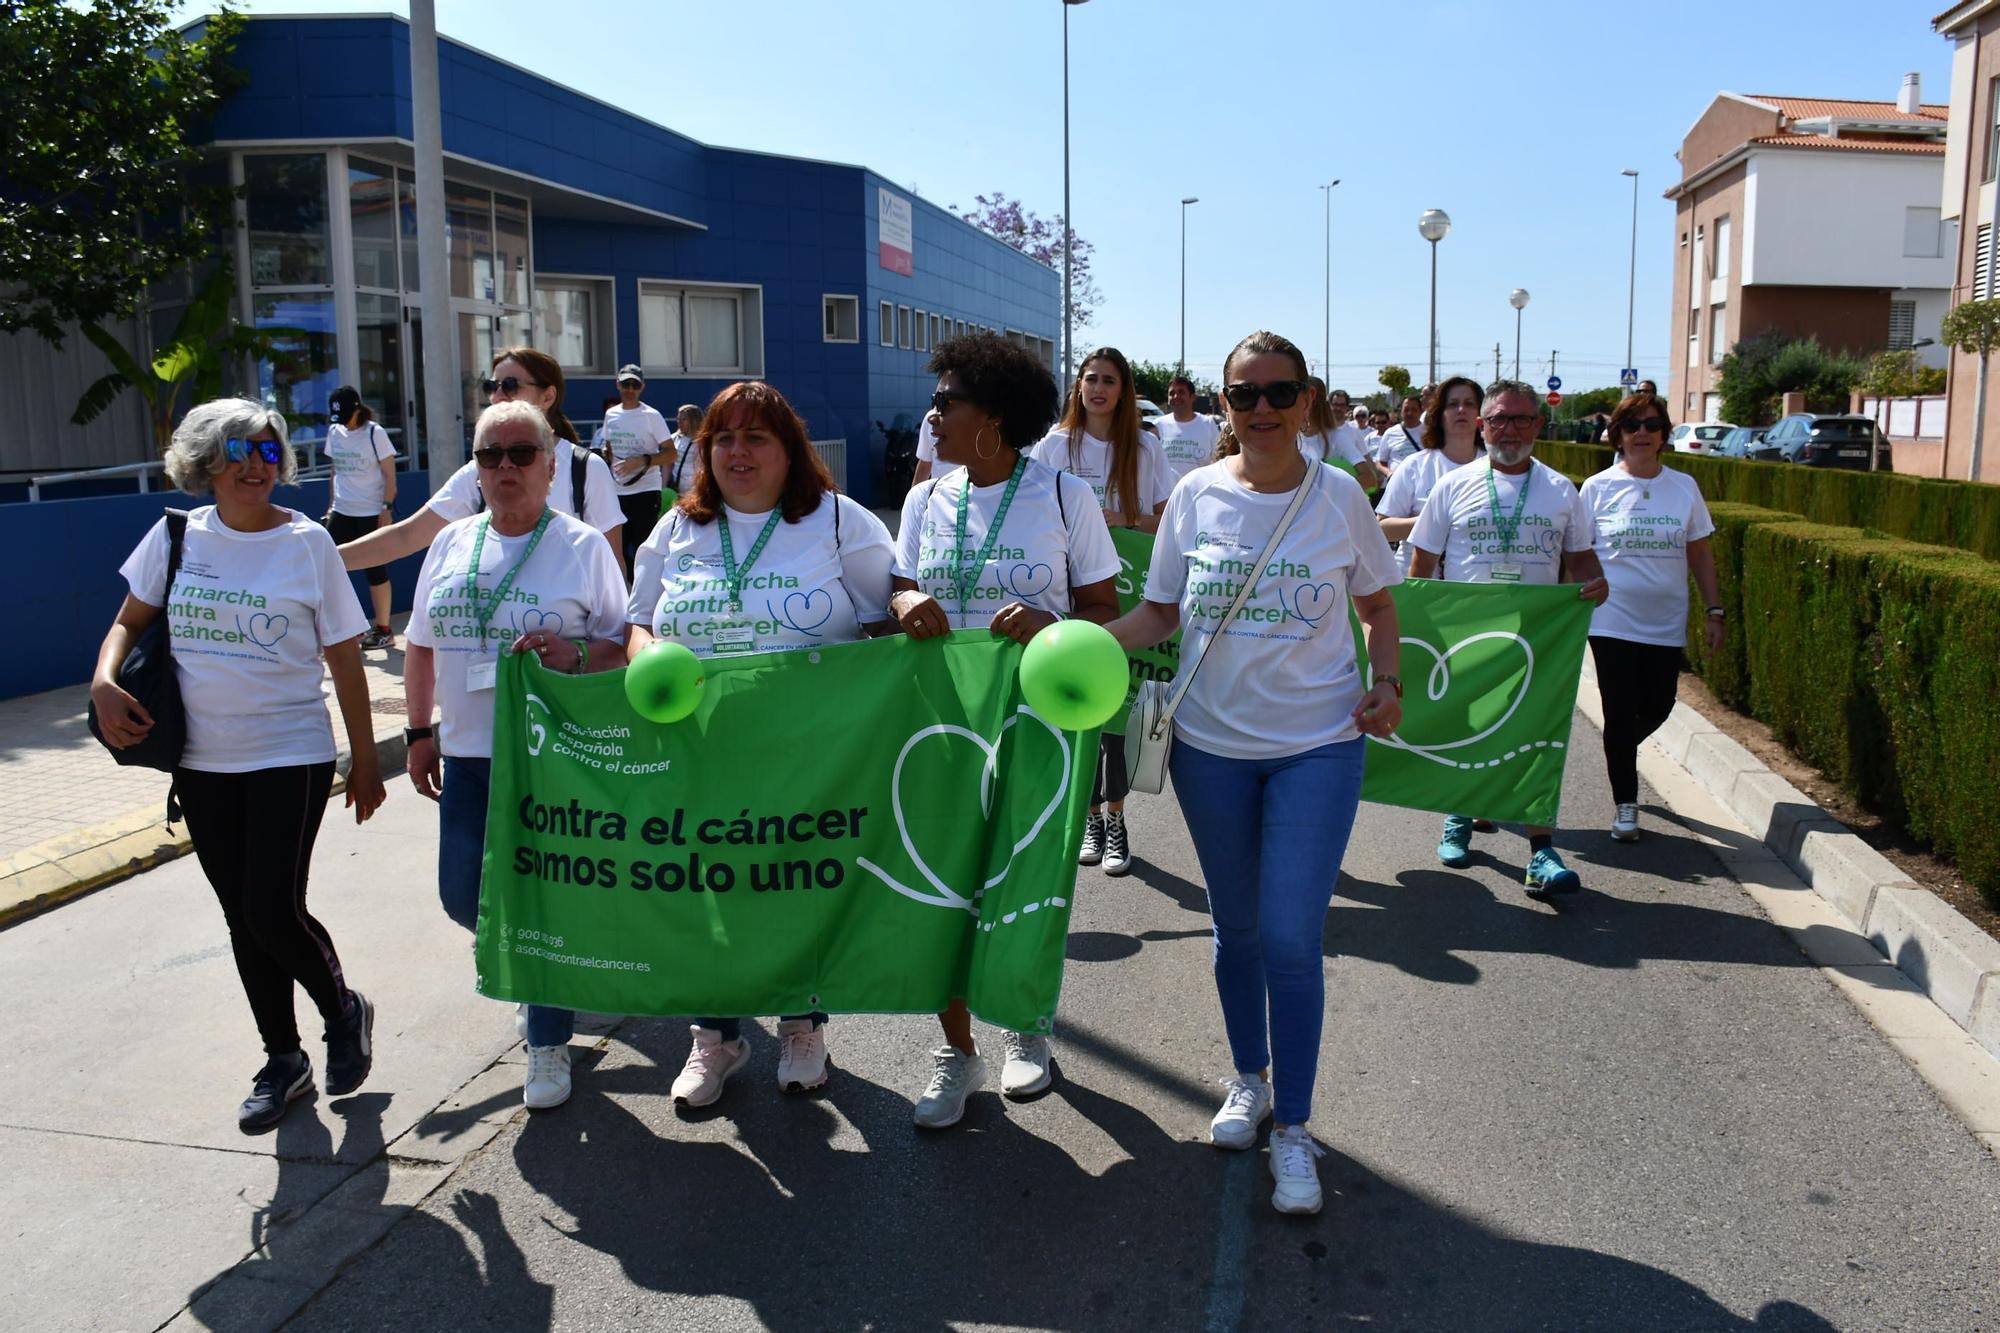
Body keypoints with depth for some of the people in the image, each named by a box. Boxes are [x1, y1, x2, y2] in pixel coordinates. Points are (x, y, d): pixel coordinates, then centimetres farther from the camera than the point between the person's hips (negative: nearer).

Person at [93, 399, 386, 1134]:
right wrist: (104, 683, -10)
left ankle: (344, 1011, 20)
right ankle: (282, 1060, 29)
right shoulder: (176, 535, 1)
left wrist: (365, 761, -1)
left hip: (290, 756, -4)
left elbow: (345, 659, -3)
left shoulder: (306, 541, -7)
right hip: (201, 762, 4)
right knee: (243, 917, 12)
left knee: (273, 913, -11)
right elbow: (130, 620, 11)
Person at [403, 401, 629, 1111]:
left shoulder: (583, 546, -4)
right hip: (468, 753, 4)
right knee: (463, 894, 6)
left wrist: (574, 655, -22)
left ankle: (548, 1044, 19)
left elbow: (625, 644, -3)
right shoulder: (451, 543, 9)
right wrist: (421, 732, 12)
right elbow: (421, 644, 16)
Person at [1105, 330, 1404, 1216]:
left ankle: (1293, 1129, 10)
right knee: (1236, 926, 16)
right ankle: (1249, 1080, 38)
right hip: (1212, 743, 2)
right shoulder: (1195, 497, -1)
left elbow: (1378, 605, 10)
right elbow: (1159, 613, 2)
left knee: (1291, 938, -6)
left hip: (1318, 744, -2)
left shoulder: (1339, 497, -3)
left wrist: (1386, 683, -7)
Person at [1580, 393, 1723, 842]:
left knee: (1658, 707, 8)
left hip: (1666, 623, 3)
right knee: (1621, 714, -1)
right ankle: (1626, 805, 11)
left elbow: (1700, 553, 9)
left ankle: (1620, 753, 40)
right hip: (1612, 620, -3)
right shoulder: (1598, 488, -2)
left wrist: (1714, 610, 5)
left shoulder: (1684, 487, 4)